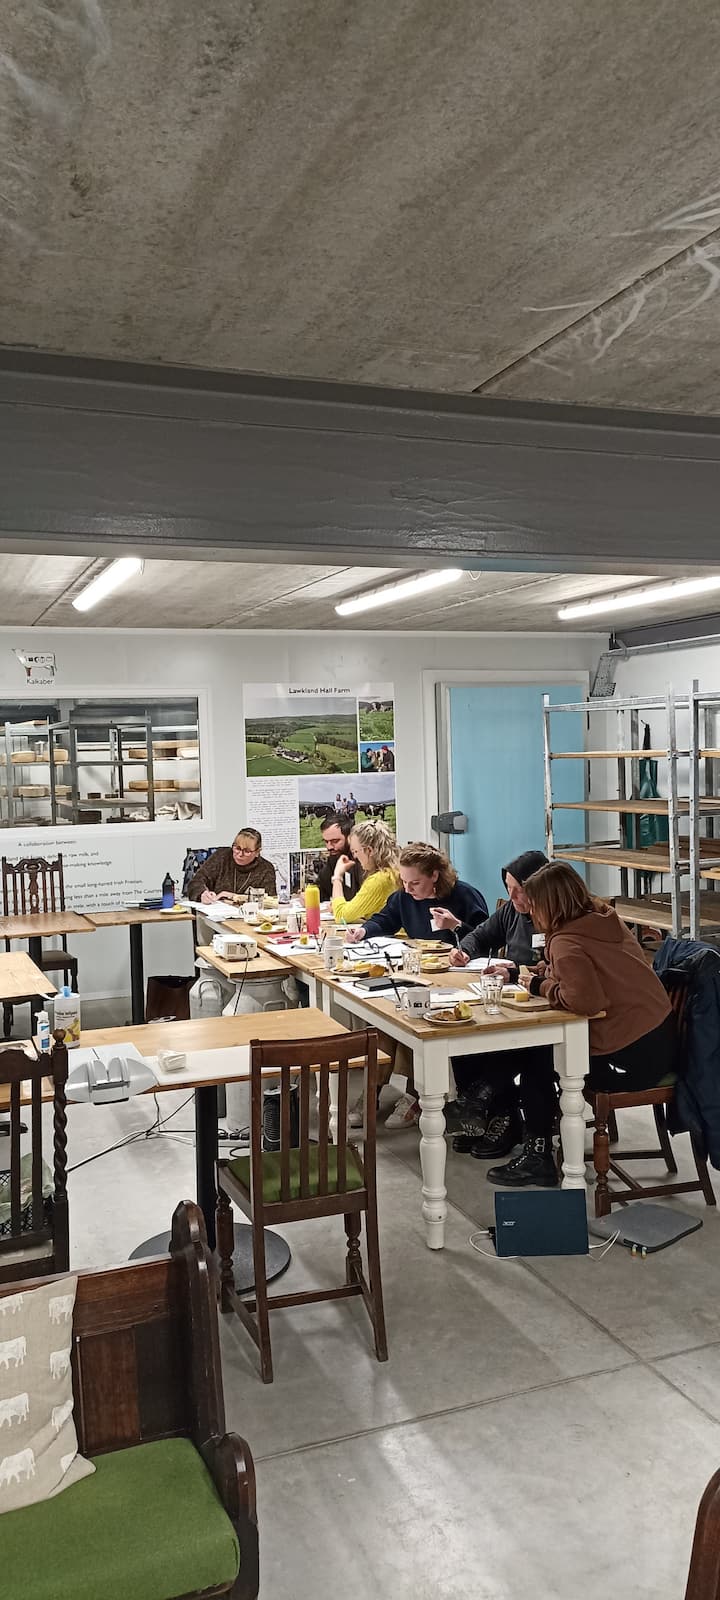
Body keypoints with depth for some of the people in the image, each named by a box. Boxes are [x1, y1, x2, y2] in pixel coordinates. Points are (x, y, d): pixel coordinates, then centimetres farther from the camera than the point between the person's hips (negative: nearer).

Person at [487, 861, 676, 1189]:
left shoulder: (566, 943, -19)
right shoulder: (606, 919, 7)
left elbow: (586, 1000, -32)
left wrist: (543, 986, -14)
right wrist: (545, 972, 12)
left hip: (633, 1060, -9)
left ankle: (538, 1157, 20)